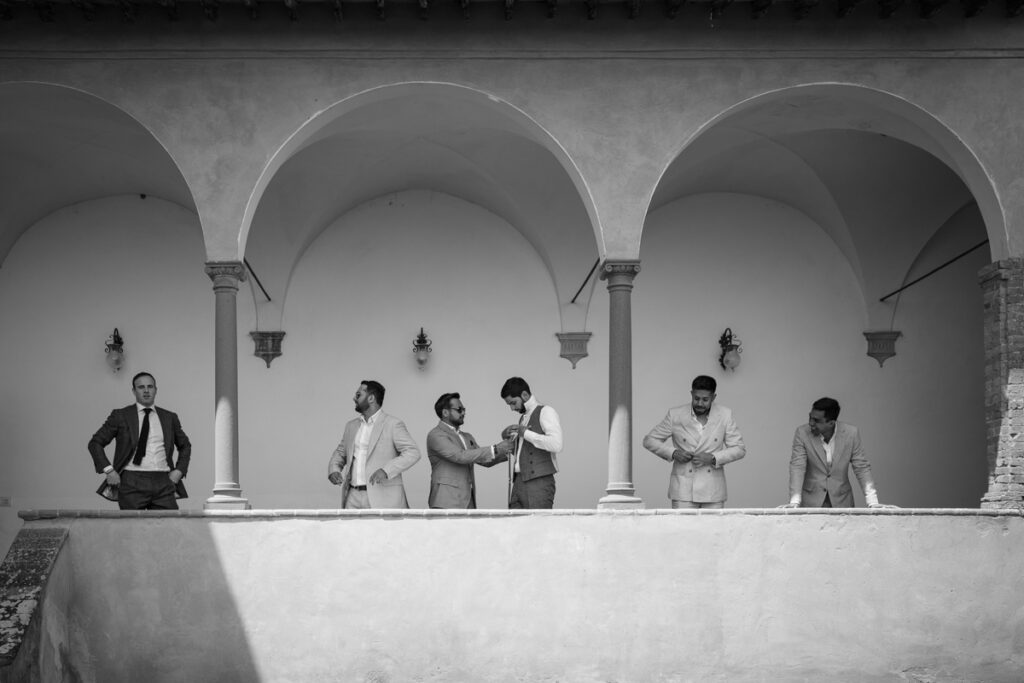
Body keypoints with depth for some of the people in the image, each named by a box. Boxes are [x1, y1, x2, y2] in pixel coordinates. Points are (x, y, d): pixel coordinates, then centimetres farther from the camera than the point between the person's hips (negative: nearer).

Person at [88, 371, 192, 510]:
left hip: (164, 483, 2)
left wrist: (179, 470, 12)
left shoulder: (169, 418, 14)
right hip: (132, 483, -2)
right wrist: (109, 470, -4)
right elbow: (95, 443, 7)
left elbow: (185, 446, 27)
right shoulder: (120, 416, 6)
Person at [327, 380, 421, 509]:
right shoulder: (352, 426, 18)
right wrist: (333, 470, 2)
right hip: (354, 496, 6)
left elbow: (413, 452, -12)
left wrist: (386, 470, -25)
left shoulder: (393, 424, -3)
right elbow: (340, 452, 25)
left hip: (382, 497, -6)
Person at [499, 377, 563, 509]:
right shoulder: (523, 418, 20)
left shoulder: (545, 412, -3)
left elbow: (556, 444, -19)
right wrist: (507, 438, 13)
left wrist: (526, 433, -13)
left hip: (539, 483, -7)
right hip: (518, 483, 7)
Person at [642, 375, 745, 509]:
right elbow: (649, 440, 7)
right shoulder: (675, 415, 1)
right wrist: (673, 453, -10)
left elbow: (739, 449, 5)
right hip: (683, 490, -1)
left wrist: (713, 458, -11)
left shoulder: (725, 416, 3)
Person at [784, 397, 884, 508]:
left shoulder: (851, 433, -7)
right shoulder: (802, 433, -9)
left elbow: (862, 468, -3)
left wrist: (873, 502, -13)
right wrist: (794, 502, -25)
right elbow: (797, 467, -13)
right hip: (811, 502, -1)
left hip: (841, 502, 1)